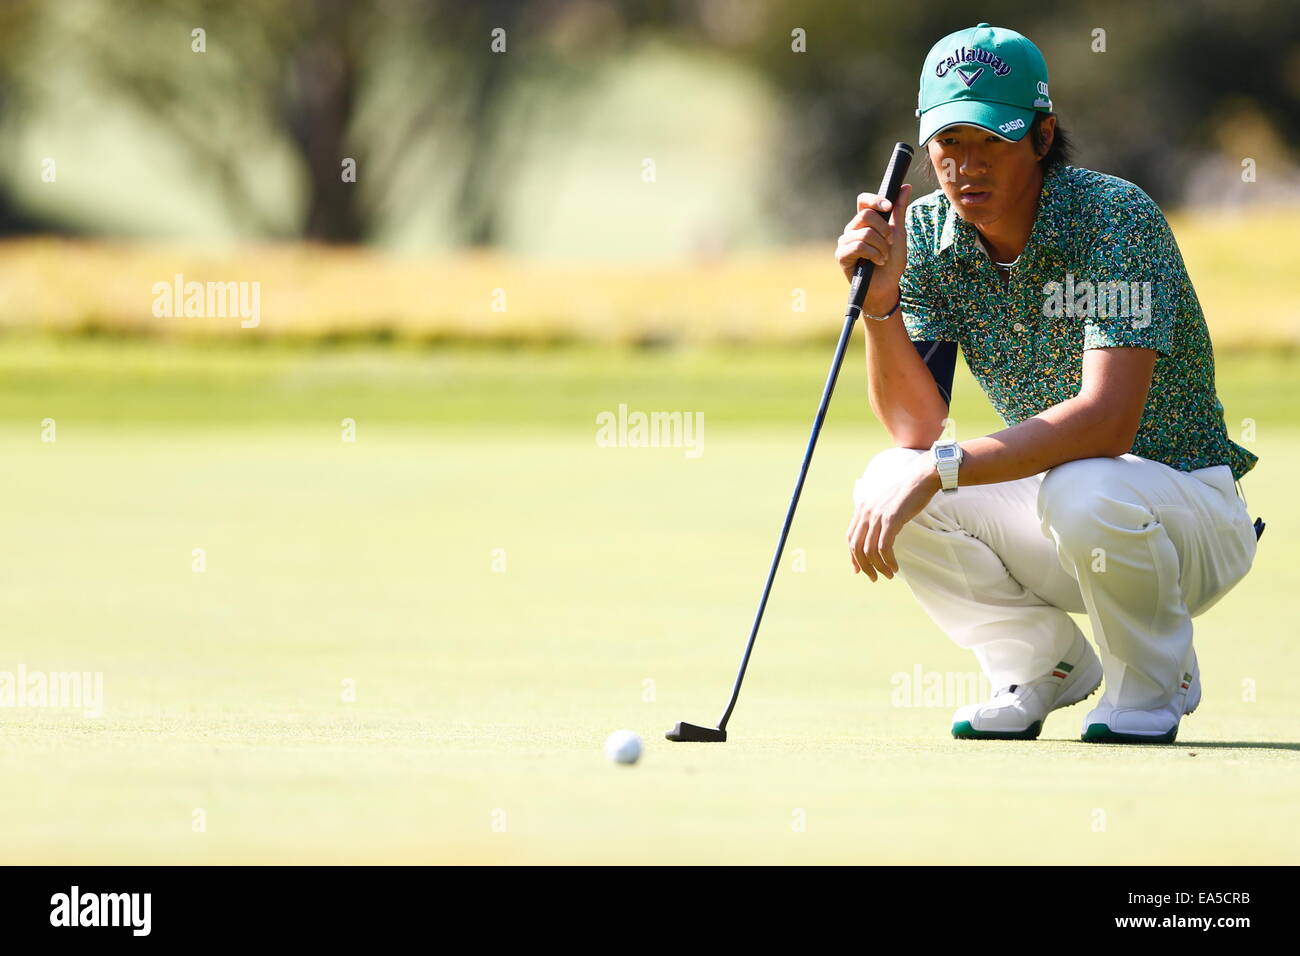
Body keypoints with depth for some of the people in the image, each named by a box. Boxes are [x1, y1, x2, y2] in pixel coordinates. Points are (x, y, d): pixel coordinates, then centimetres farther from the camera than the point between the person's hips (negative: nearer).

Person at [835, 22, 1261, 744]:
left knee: (1082, 490, -38)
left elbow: (1108, 419, -35)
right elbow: (917, 428, -13)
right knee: (885, 483, -19)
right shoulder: (927, 233, -5)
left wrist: (939, 469, -42)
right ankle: (1045, 667, 5)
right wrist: (880, 300, -28)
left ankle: (1152, 681, -6)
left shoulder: (1114, 217, -23)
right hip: (1046, 514, 5)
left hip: (1186, 506, -5)